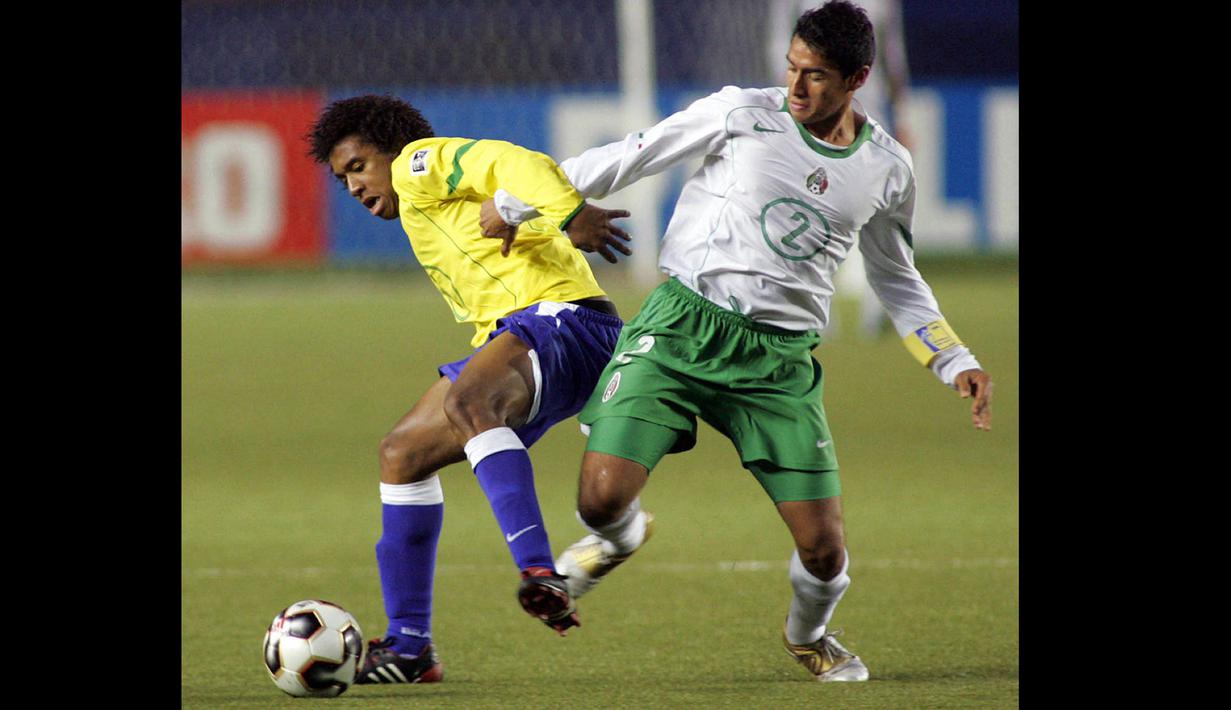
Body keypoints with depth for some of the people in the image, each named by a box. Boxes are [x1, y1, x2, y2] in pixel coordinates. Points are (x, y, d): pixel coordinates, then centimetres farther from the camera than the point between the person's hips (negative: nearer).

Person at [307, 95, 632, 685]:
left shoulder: (421, 164, 2)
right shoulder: (422, 214, 32)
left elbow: (518, 166, -14)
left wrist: (570, 216, -29)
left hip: (560, 317, -11)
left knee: (465, 403, -38)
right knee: (401, 453, 14)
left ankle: (540, 574, -56)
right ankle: (408, 647, 18)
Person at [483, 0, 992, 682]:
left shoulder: (887, 169, 7)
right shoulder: (742, 114, -2)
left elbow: (897, 280, 23)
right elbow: (631, 157, 5)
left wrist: (955, 363, 13)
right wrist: (517, 206, 8)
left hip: (781, 359, 2)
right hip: (682, 325, -2)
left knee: (825, 554, -5)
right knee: (603, 498, -19)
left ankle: (808, 634, 33)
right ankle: (620, 537, 22)